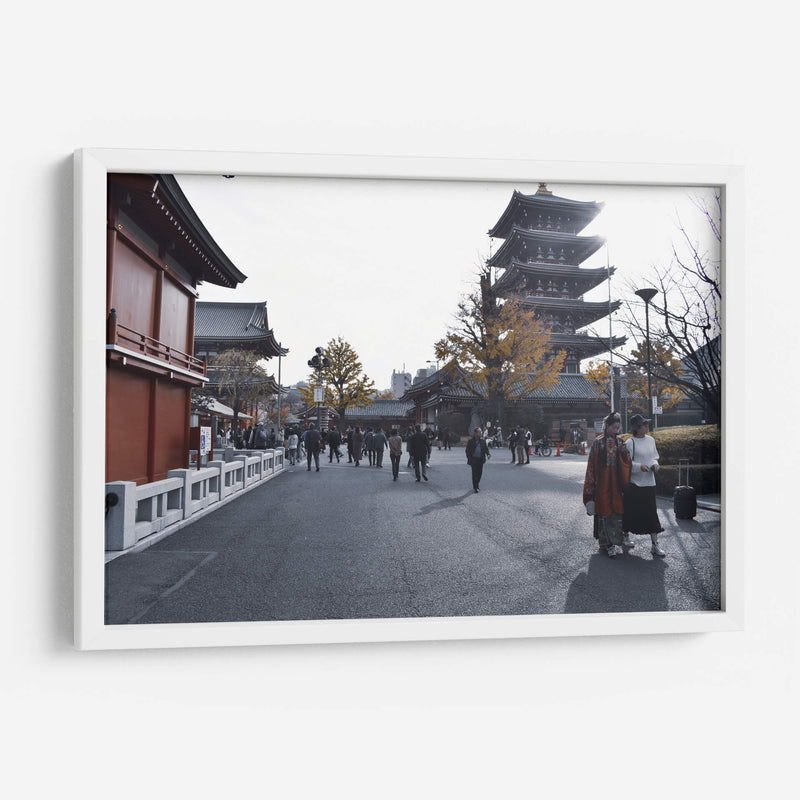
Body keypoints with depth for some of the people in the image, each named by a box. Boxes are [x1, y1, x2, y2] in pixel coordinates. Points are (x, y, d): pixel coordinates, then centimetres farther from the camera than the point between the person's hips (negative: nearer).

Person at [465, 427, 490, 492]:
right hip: (474, 459, -3)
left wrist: (488, 454, -10)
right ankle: (475, 487, 6)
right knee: (474, 473, -2)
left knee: (480, 472, 9)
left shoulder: (483, 440, 5)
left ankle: (477, 483, 34)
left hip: (481, 459, 3)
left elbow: (486, 448, 9)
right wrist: (469, 459, -8)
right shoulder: (471, 441, -4)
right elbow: (468, 450, -1)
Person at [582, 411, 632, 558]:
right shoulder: (598, 442, -1)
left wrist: (624, 452, -12)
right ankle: (606, 543, 3)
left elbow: (627, 463, 8)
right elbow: (592, 464, -1)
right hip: (603, 481, -3)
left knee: (617, 511, 3)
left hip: (617, 481, 4)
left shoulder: (620, 442, 10)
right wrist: (591, 484, -5)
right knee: (604, 510, -3)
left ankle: (614, 542, 15)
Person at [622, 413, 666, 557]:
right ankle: (626, 536, 28)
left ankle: (654, 545, 8)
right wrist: (639, 467, -23)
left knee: (652, 513, 2)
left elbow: (654, 457, 17)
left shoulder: (651, 440, 8)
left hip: (649, 482, 5)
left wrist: (655, 464, -4)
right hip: (634, 483, -5)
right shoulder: (630, 443, -10)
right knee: (630, 512, 6)